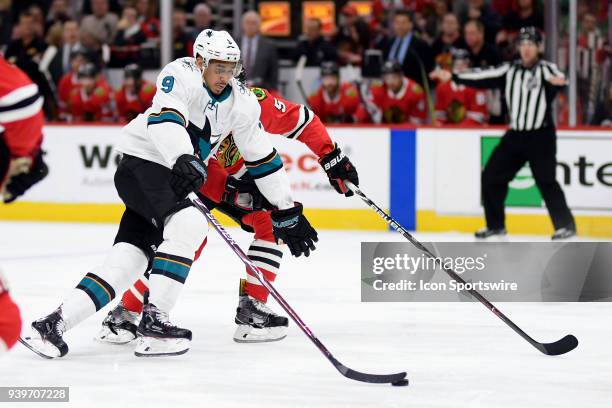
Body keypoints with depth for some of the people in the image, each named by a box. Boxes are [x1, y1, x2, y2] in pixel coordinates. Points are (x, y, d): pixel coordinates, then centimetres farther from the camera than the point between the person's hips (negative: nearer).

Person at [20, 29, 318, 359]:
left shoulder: (242, 102, 5)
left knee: (128, 260, -6)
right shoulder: (181, 75, -13)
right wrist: (185, 160, -47)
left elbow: (262, 158, 9)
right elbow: (164, 117, -30)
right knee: (189, 224, -28)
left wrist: (288, 212, 8)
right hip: (141, 163, -7)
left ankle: (54, 323, -4)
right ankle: (153, 321, -27)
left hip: (174, 177, 7)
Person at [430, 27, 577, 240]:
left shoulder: (546, 69, -7)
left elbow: (558, 79, -27)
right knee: (491, 176, 4)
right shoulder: (510, 70, 8)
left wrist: (559, 81, -51)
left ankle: (565, 225, -5)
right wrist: (452, 76, -5)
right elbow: (483, 77, 4)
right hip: (515, 135, 6)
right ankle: (496, 225, 17)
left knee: (546, 181, -14)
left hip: (541, 136, -6)